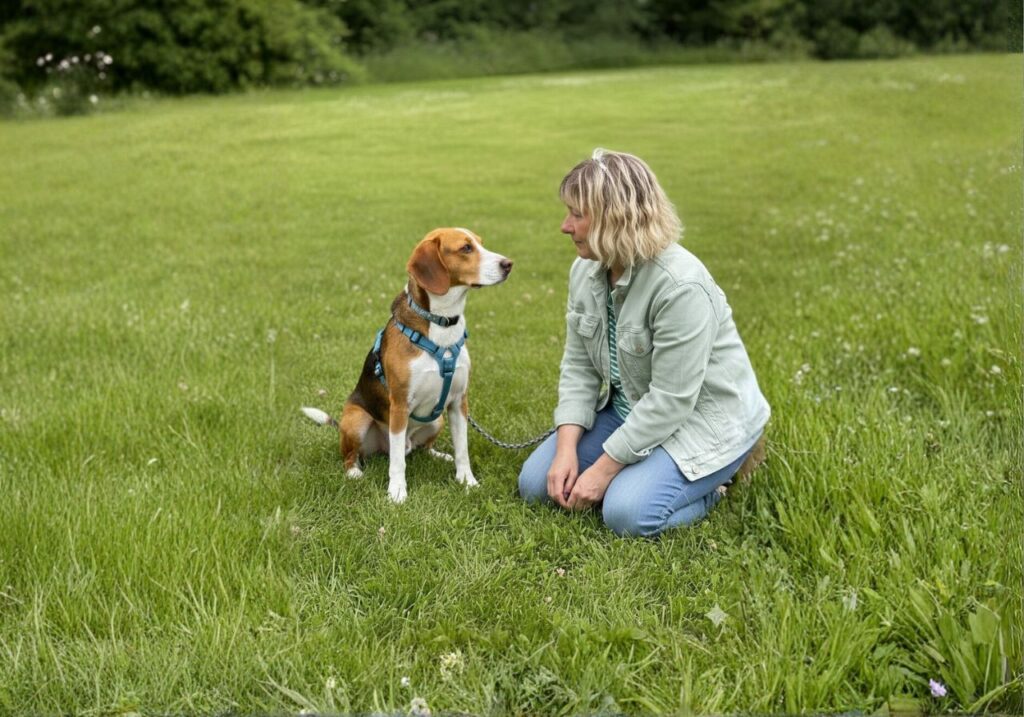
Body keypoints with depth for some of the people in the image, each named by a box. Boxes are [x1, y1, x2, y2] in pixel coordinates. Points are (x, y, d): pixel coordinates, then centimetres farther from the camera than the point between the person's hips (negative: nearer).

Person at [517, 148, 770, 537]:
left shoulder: (681, 287, -30)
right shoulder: (586, 271, -4)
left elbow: (670, 401, -28)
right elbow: (578, 366, -1)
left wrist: (603, 468, -24)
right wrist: (567, 448, -13)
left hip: (699, 418, -8)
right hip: (630, 409, 8)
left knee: (628, 512, -27)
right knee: (536, 483, 0)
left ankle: (708, 483, 3)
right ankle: (646, 467, 14)